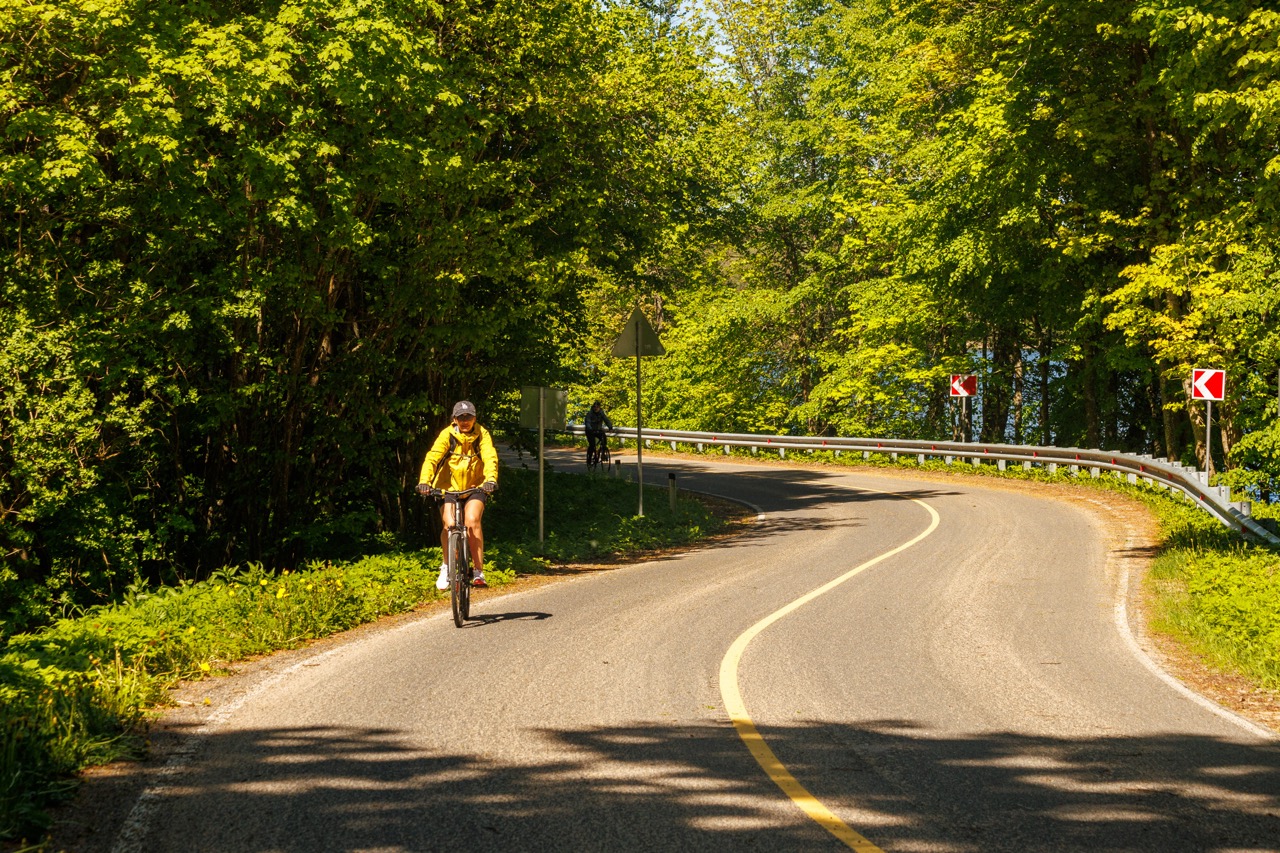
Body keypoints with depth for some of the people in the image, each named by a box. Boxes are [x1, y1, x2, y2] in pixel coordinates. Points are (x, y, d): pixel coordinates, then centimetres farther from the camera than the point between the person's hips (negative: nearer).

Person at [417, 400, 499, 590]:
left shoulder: (482, 435, -6)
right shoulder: (447, 435, -9)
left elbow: (490, 458, -19)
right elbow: (432, 458, -20)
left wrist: (491, 480, -39)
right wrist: (424, 481, -36)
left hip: (475, 488, 0)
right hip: (449, 487, 0)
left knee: (472, 521, -23)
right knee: (449, 525, -19)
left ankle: (479, 572, -17)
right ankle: (447, 566, 7)